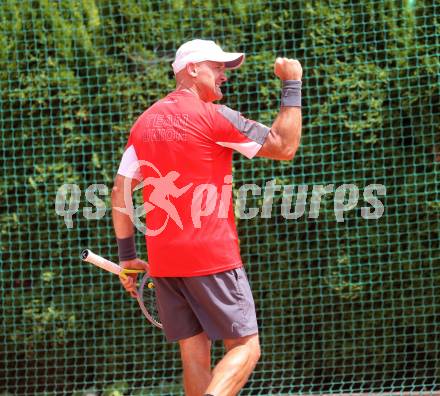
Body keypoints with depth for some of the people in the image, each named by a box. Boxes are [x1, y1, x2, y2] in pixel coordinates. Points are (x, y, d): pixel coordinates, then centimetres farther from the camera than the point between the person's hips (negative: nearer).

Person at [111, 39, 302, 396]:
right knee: (245, 349, -4)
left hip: (163, 260, 7)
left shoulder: (145, 122, 13)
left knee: (195, 354, 9)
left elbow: (121, 190, 13)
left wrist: (127, 255, 17)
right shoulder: (214, 116, -8)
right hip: (212, 258, -7)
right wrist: (292, 86, 3)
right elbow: (285, 147, -5)